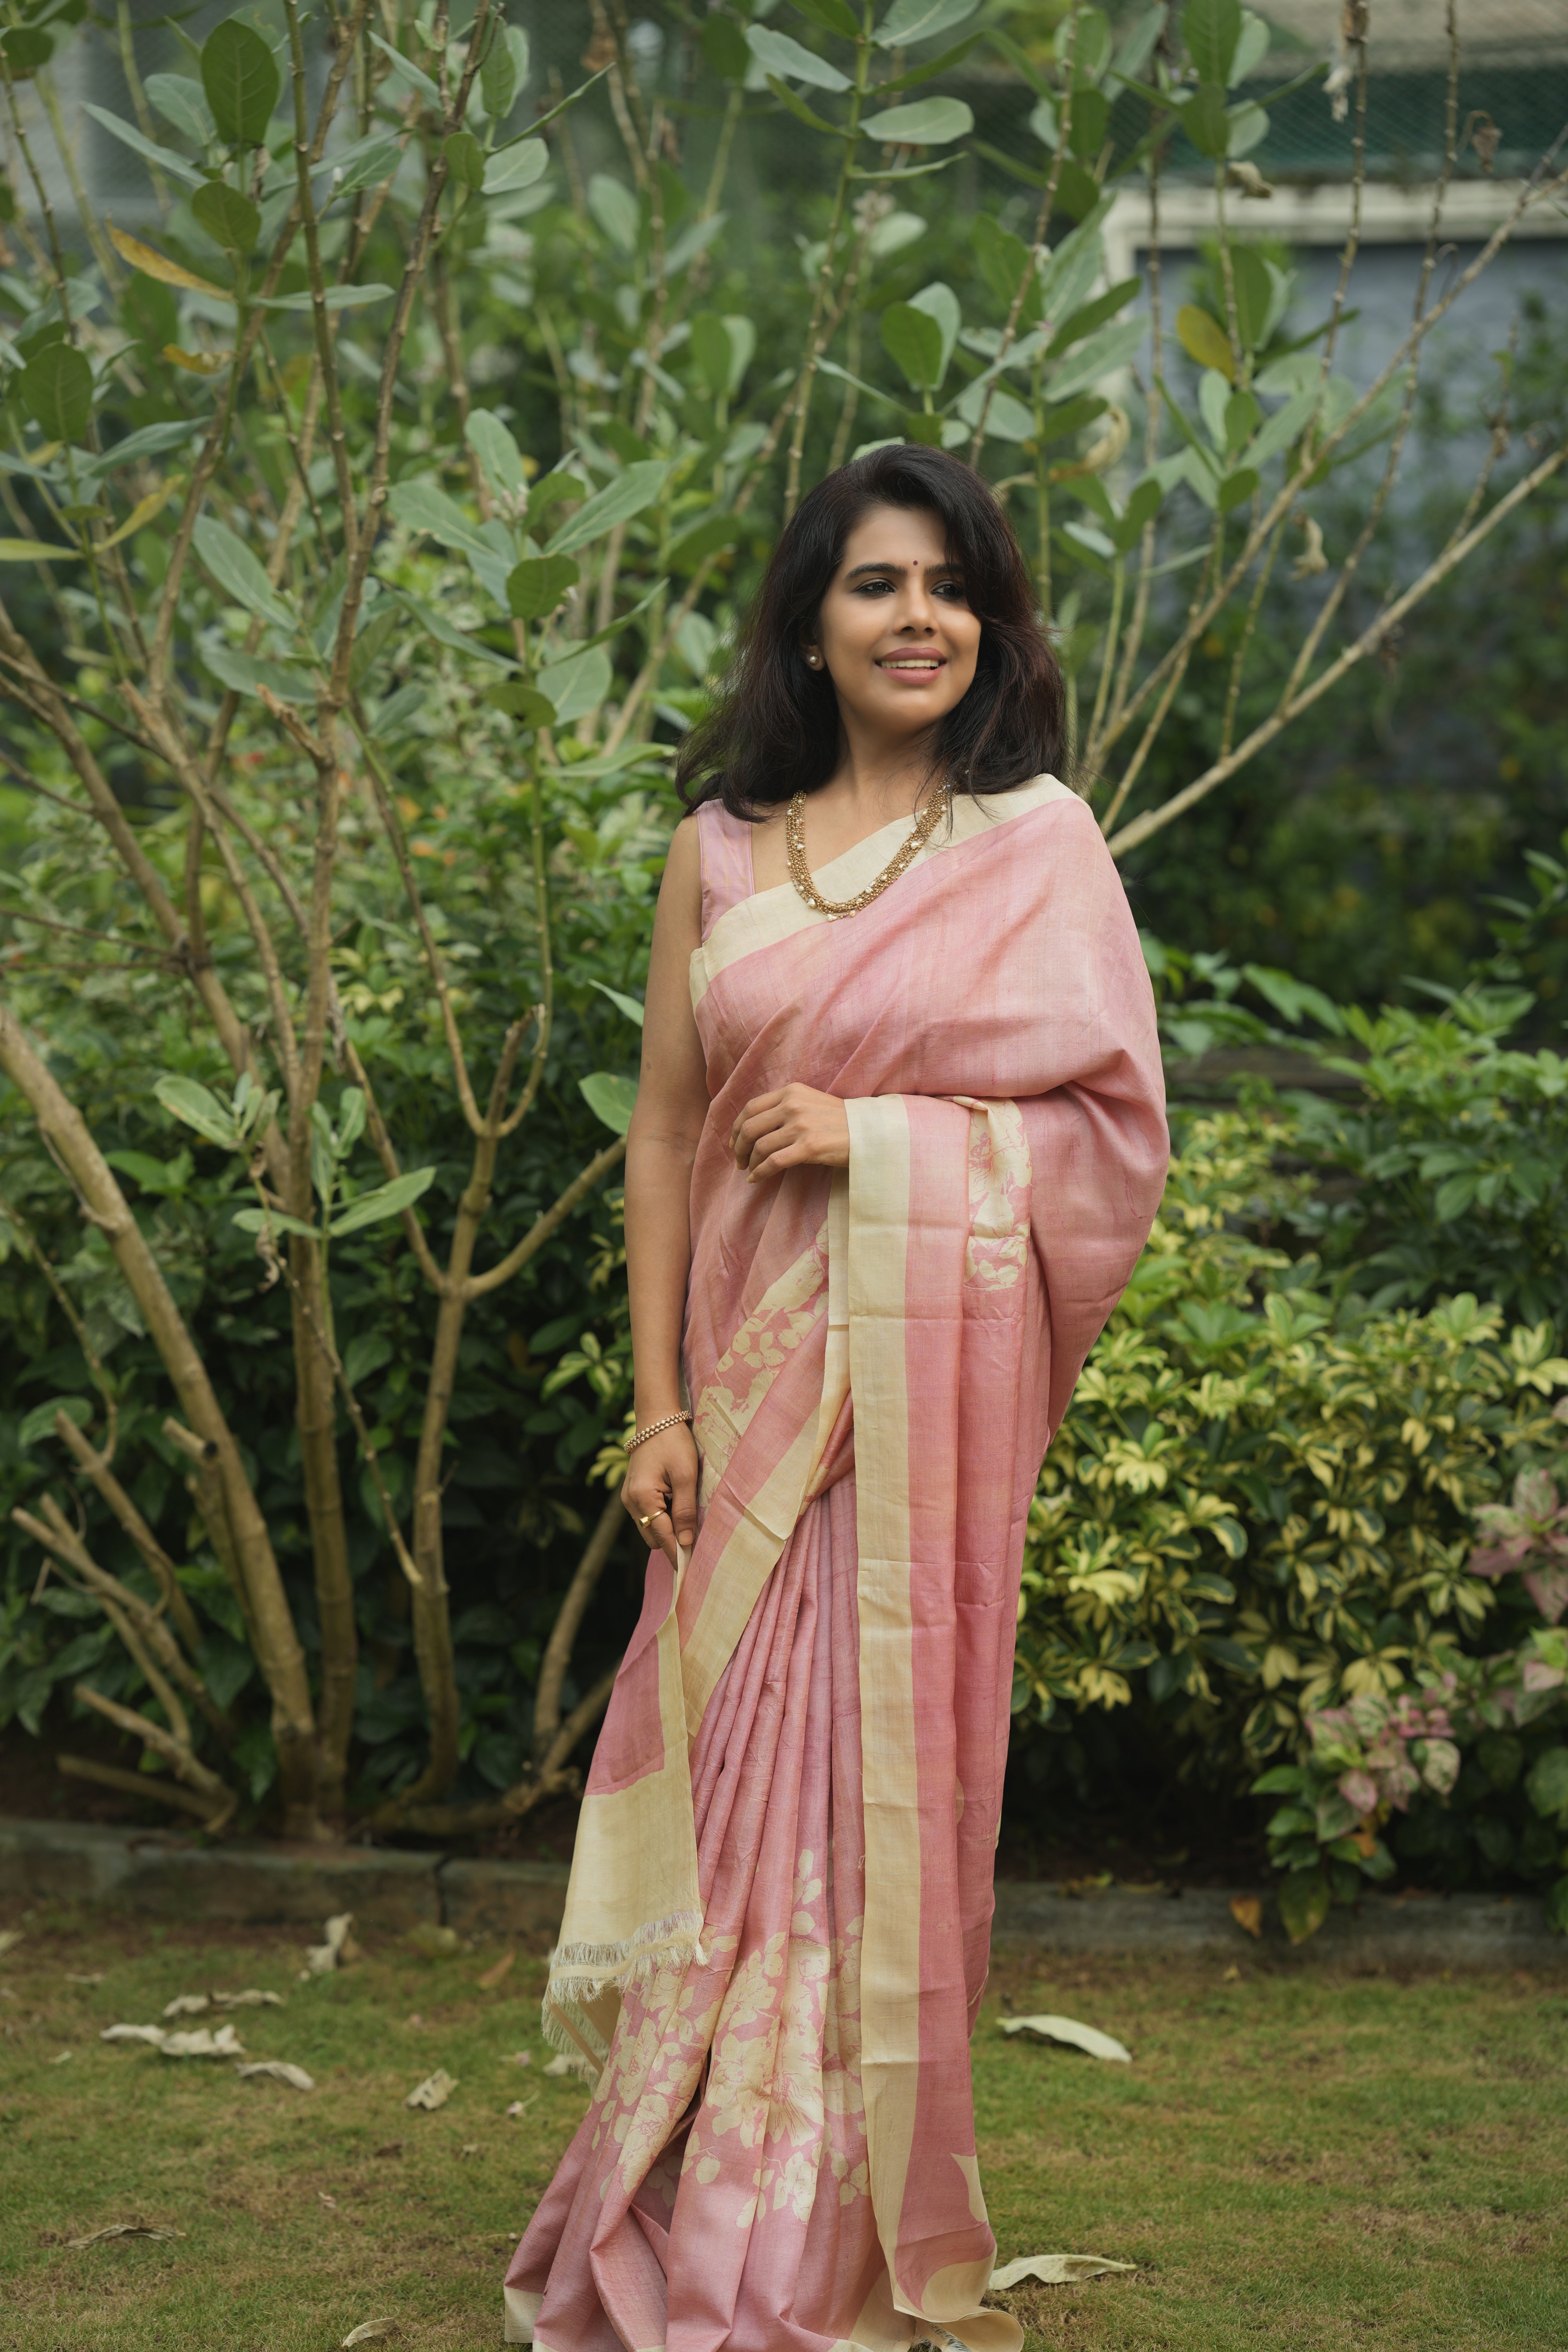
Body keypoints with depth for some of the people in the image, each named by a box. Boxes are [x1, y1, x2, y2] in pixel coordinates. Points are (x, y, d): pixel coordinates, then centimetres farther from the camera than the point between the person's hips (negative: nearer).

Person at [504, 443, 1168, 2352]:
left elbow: (1115, 1126, -2)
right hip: (753, 1368, 2)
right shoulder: (721, 846, 7)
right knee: (736, 1770, 3)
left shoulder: (1039, 841, 2)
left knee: (889, 1771, 2)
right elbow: (663, 1138, 7)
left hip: (932, 1376, -2)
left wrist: (877, 1137, -11)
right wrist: (656, 1406, 1)